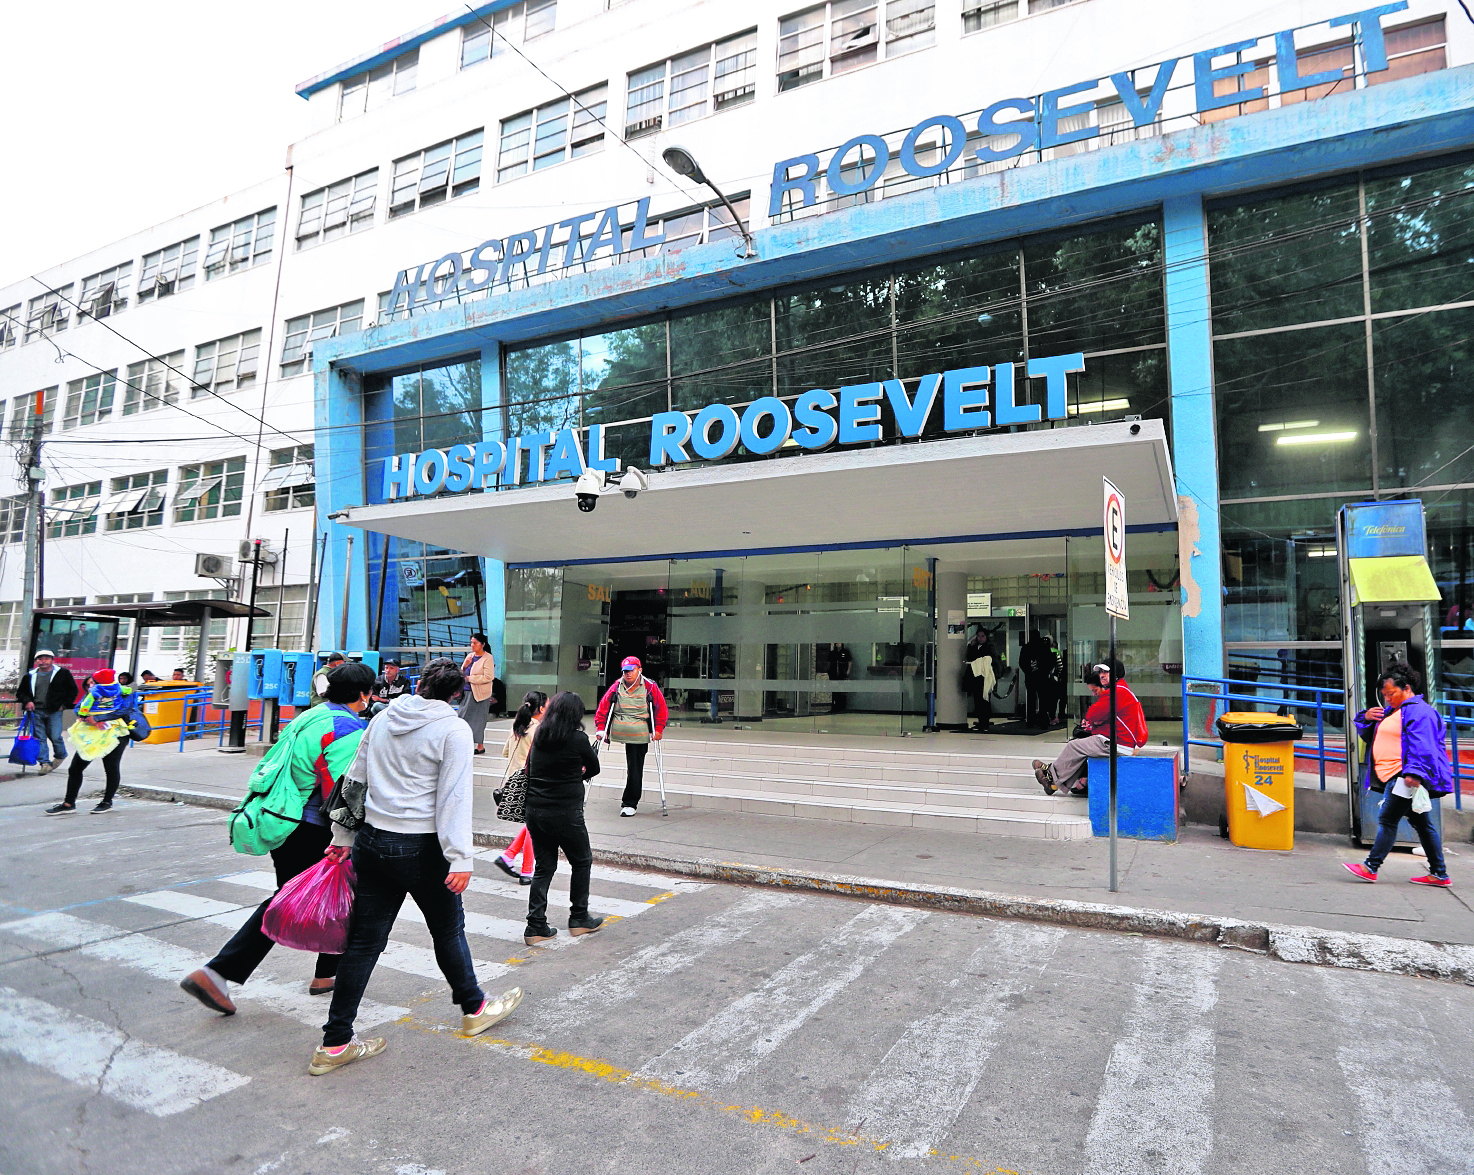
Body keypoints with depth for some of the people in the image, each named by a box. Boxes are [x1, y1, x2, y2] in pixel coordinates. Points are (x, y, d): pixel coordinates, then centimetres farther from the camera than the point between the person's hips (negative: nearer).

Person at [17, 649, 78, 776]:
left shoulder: (63, 673, 3)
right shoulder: (30, 676, 10)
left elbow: (73, 690, 7)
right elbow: (20, 692, 21)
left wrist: (64, 705, -1)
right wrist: (27, 701, 1)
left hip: (55, 711, -3)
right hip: (36, 711, 3)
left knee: (55, 737, -7)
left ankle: (60, 756, 20)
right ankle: (45, 763, 4)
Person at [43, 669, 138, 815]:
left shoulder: (125, 694, -5)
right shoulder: (92, 693, 10)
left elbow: (125, 711, -20)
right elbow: (79, 710, 1)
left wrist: (97, 718, -21)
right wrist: (91, 720, -20)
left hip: (114, 735, -5)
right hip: (90, 735, 5)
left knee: (111, 769, 0)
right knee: (75, 768, 6)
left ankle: (107, 802, 16)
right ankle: (69, 804, 16)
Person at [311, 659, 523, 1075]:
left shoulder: (383, 718, 6)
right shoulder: (453, 730, -11)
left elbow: (354, 781, 12)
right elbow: (454, 797, -17)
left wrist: (343, 835, 21)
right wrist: (460, 858, -16)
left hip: (372, 841, 5)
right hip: (421, 848, -5)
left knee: (364, 939, 11)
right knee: (448, 930, 14)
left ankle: (335, 1044, 17)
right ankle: (474, 1008, 33)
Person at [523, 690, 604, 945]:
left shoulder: (538, 737, 3)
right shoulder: (578, 739, -12)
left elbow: (529, 770, 12)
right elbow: (594, 768, 2)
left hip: (535, 811, 5)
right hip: (566, 813, -5)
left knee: (544, 867, 13)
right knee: (582, 862, 15)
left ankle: (536, 926, 11)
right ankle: (579, 919, 24)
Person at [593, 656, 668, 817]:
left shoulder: (650, 688, -2)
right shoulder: (616, 687, 3)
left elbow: (662, 709, 6)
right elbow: (603, 708, 9)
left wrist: (658, 730, 1)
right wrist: (601, 728, 3)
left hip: (640, 737, -1)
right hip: (618, 734, 2)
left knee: (635, 770, -2)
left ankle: (630, 804, 8)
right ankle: (630, 802, 20)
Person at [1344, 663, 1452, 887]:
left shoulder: (1418, 710, -10)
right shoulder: (1391, 711, 20)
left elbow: (1422, 746, -21)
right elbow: (1368, 735, 28)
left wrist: (1414, 772, -30)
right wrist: (1366, 718, 7)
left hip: (1406, 777, -10)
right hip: (1395, 776, 10)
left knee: (1388, 820, -9)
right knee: (1421, 822, 13)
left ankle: (1371, 867, -6)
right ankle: (1439, 874, 20)